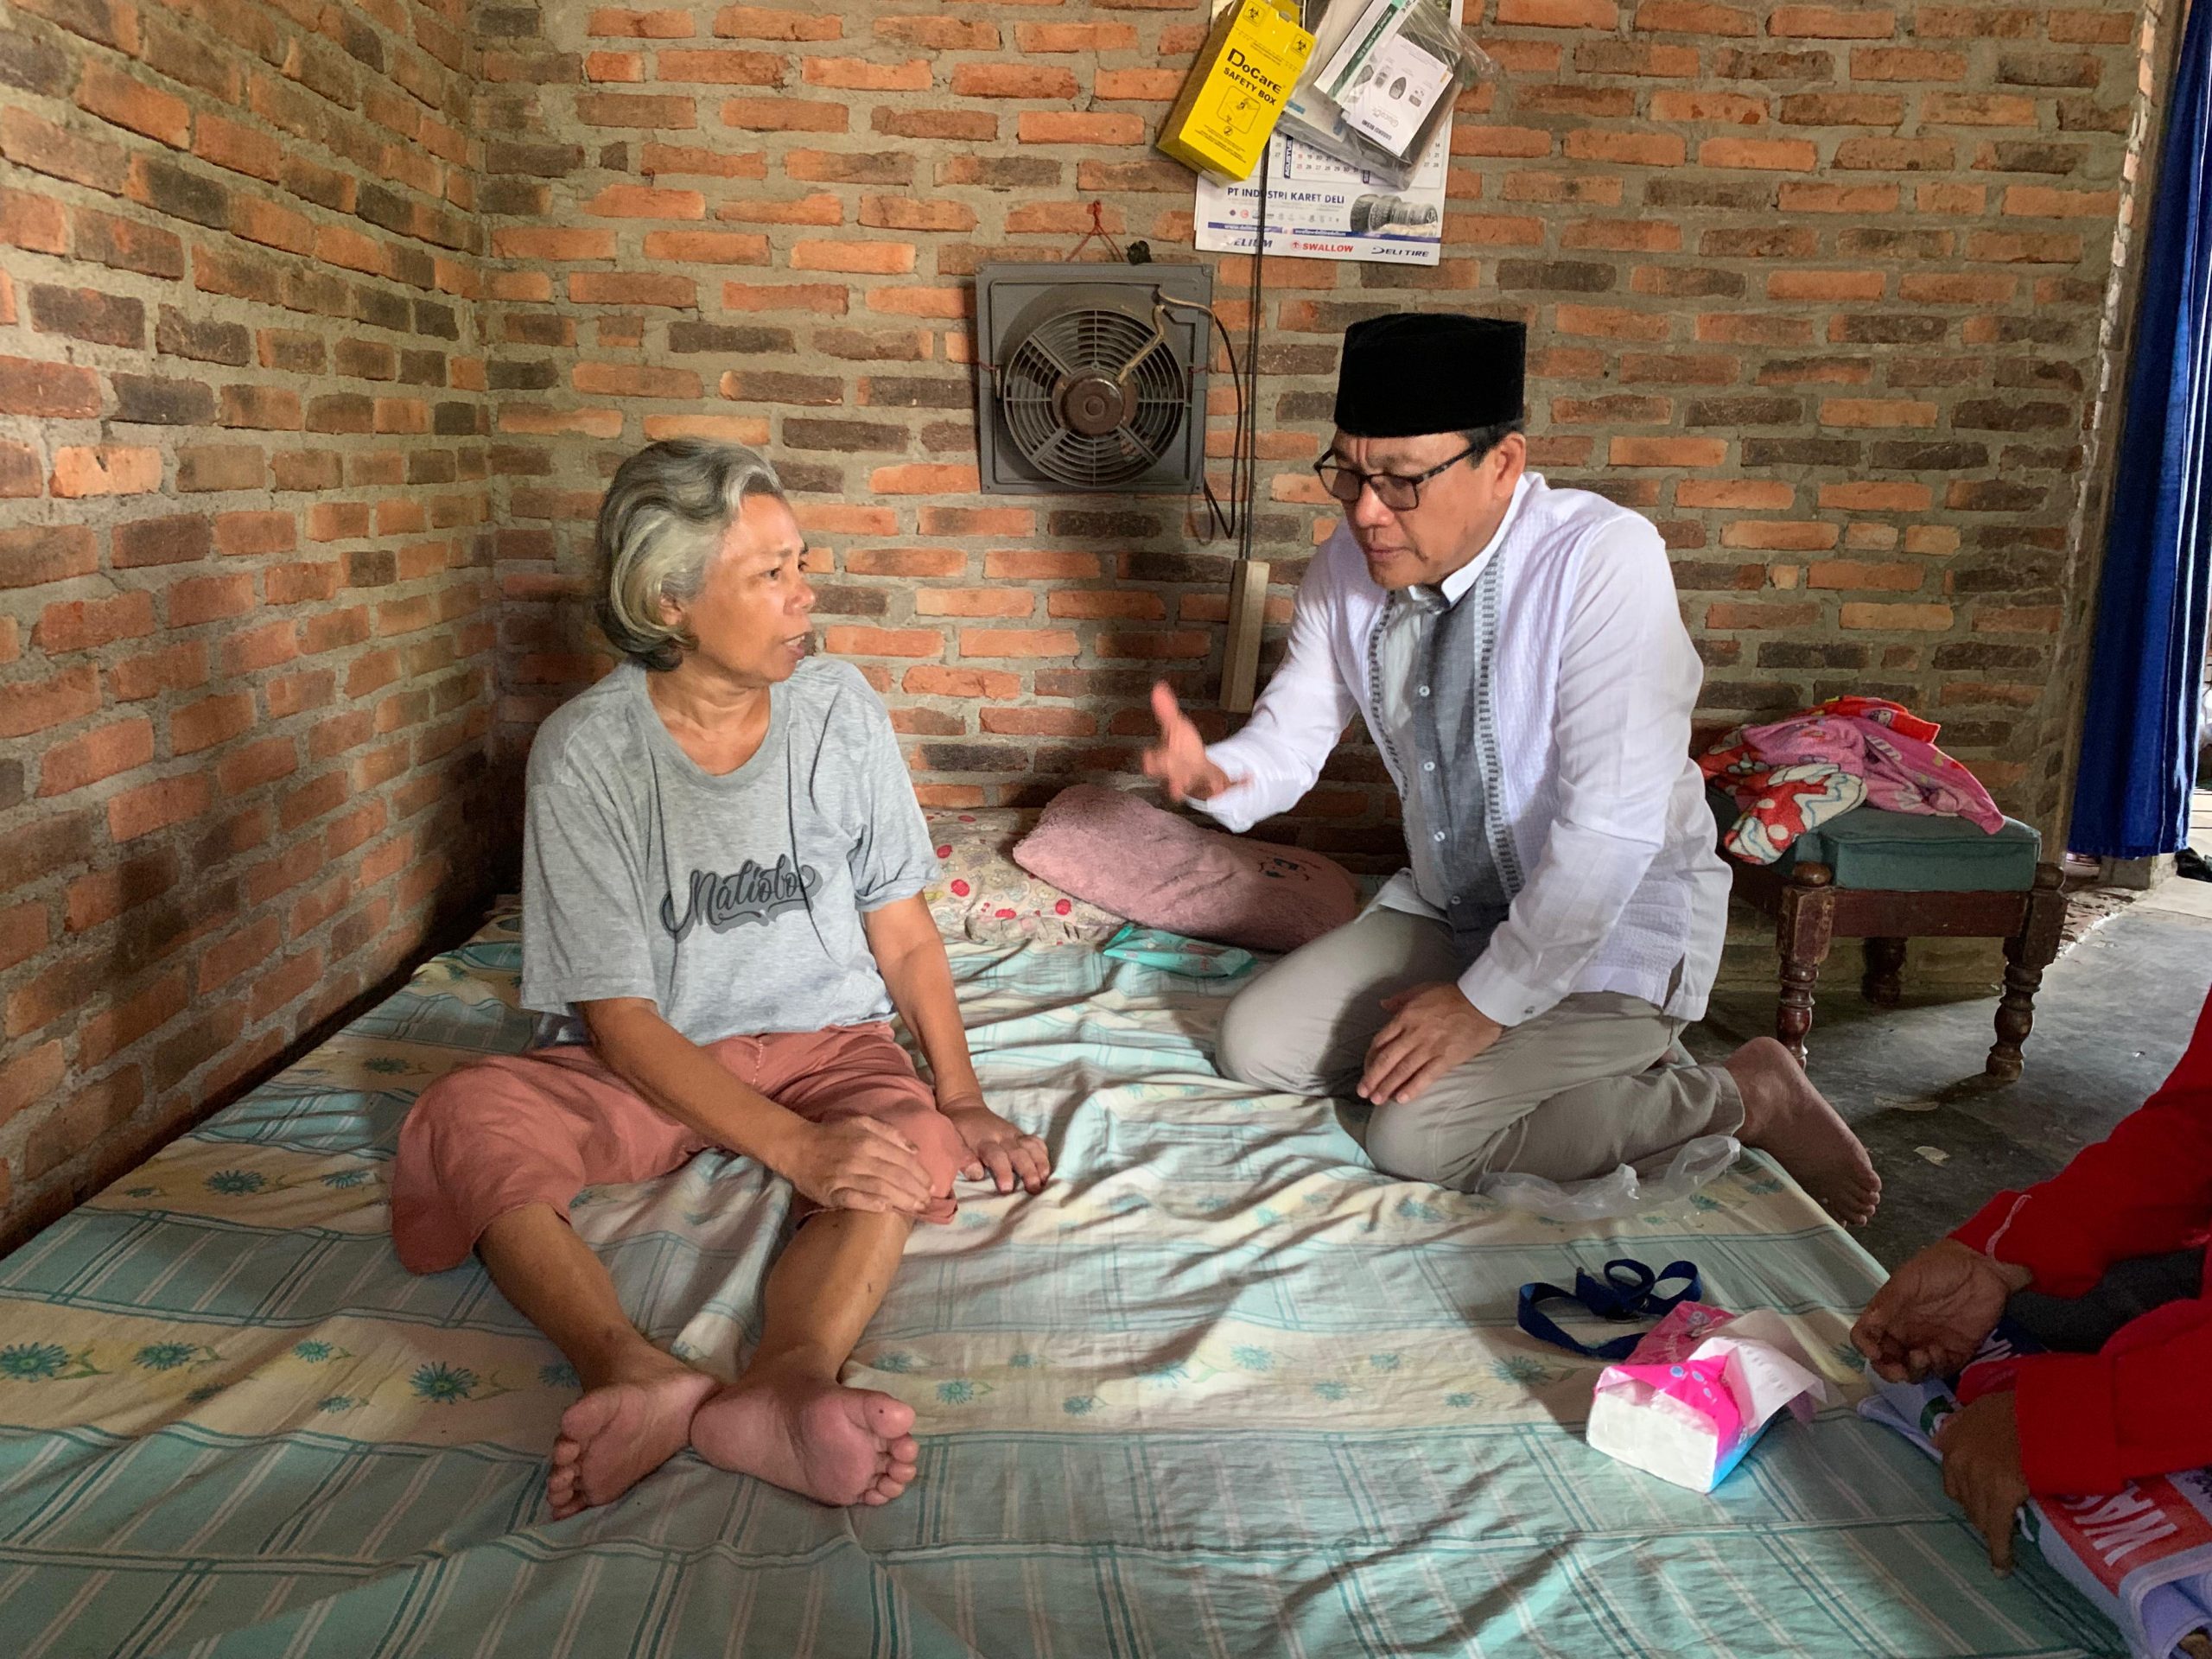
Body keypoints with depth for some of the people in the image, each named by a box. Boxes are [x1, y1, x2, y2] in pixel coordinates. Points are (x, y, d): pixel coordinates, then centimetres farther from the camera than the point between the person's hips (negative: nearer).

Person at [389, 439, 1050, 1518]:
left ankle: (792, 1377, -58)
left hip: (823, 1040, 2)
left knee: (908, 1139, -32)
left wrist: (961, 1096, -12)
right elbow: (619, 1017, -16)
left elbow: (904, 936, 2)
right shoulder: (585, 751, -13)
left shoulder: (838, 710, -4)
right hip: (645, 1065, -1)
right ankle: (635, 1373, -51)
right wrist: (794, 1147, -28)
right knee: (462, 1115, -29)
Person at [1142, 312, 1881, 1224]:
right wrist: (1211, 773, -25)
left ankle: (1739, 1094, -2)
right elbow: (1287, 743, -1)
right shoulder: (1348, 569, -7)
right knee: (1256, 1045, -1)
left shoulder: (1604, 558, -27)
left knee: (1417, 1133, -22)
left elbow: (1612, 827, -30)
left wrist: (1490, 1000, -24)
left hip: (1610, 932, -6)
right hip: (1448, 908, 7)